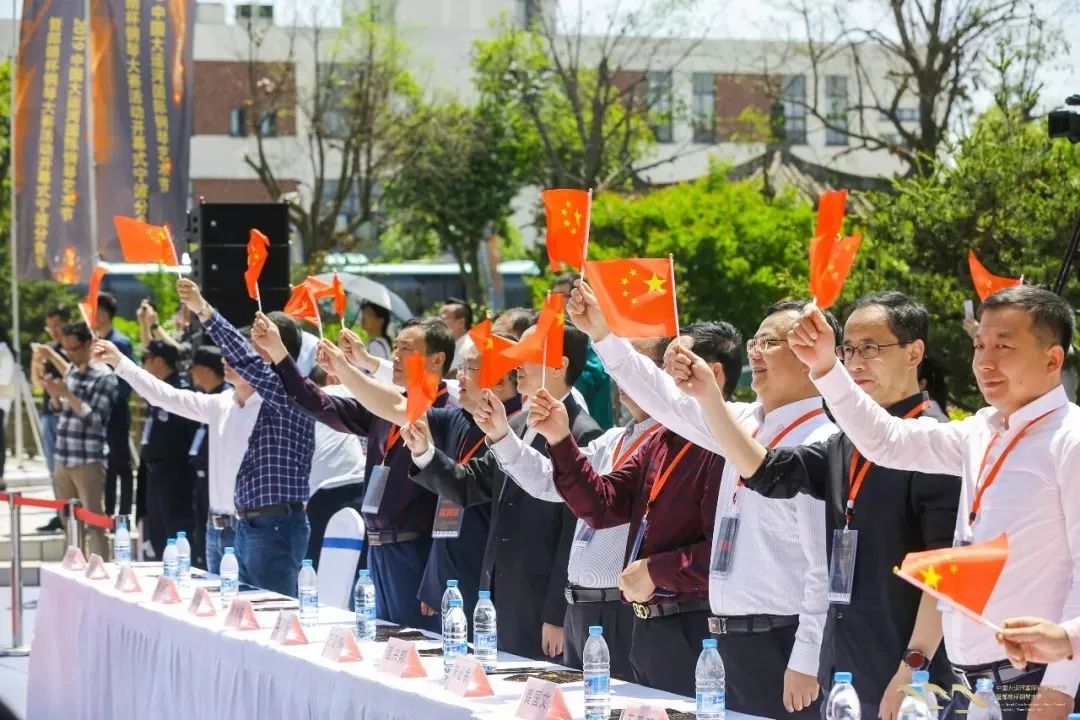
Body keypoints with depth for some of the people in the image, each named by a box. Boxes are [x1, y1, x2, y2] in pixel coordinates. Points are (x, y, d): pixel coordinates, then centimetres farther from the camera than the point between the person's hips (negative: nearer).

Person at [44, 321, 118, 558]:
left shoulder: (104, 378, -10)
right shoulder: (71, 372, 12)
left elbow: (94, 418, -16)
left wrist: (68, 394, -20)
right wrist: (54, 394, -1)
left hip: (88, 461, -8)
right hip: (63, 459, 8)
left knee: (93, 523, -8)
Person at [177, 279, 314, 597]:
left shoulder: (290, 392, -12)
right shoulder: (267, 395, 15)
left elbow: (246, 360, -25)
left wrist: (205, 311, -27)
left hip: (275, 526, -9)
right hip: (248, 524, 9)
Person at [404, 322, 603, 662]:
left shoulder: (582, 436, -14)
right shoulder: (517, 426, 13)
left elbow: (576, 535, -16)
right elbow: (470, 485, 15)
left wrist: (557, 616, -17)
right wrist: (425, 453, -2)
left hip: (542, 606, -8)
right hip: (500, 597, 8)